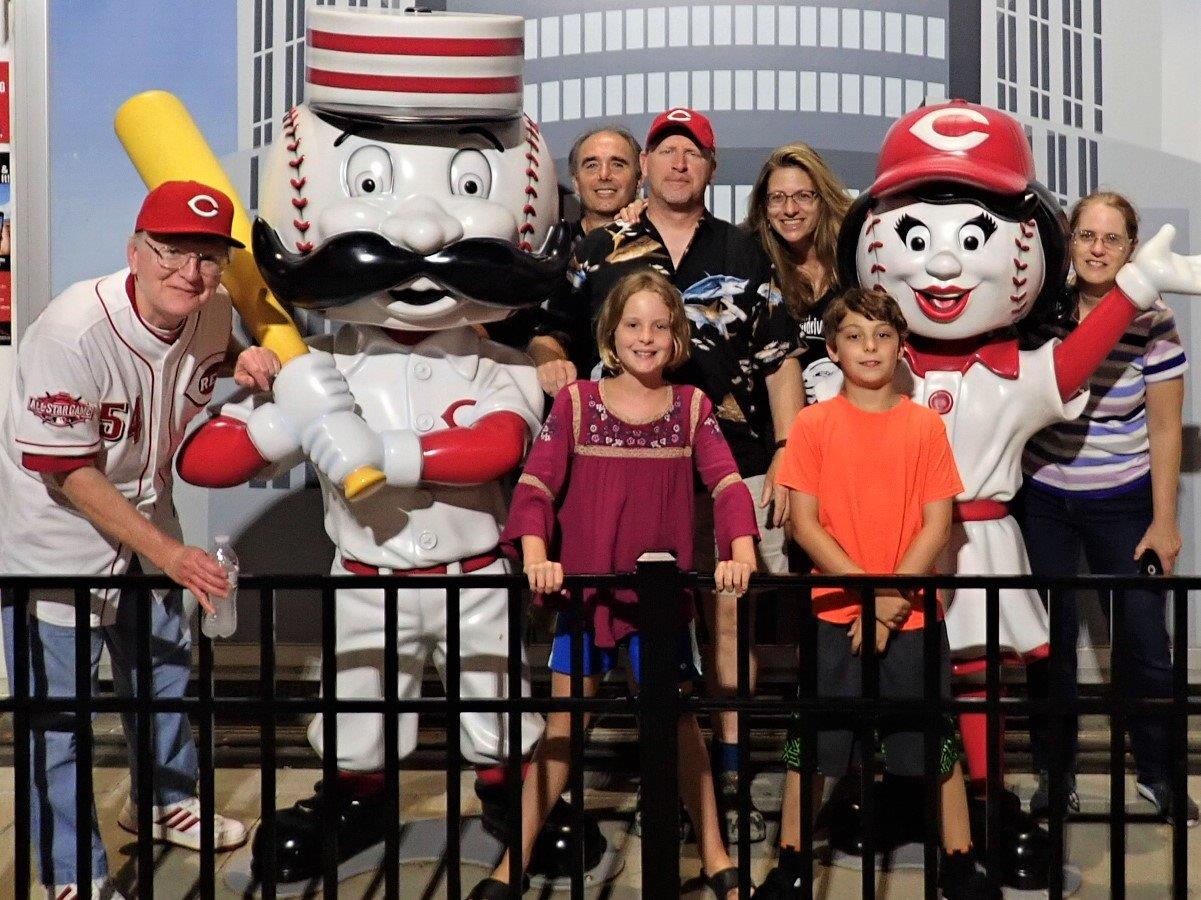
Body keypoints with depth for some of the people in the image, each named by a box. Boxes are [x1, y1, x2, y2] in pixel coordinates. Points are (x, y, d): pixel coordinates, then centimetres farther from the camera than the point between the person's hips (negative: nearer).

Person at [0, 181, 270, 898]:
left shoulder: (214, 313, -11)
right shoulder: (75, 329, -30)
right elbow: (70, 474, -25)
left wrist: (245, 369, -10)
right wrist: (167, 554, -26)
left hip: (148, 520, 7)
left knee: (165, 669, 23)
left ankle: (163, 799, 49)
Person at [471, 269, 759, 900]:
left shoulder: (691, 407, 2)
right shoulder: (576, 403, -1)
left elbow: (727, 483, -10)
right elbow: (536, 483, -10)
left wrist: (741, 548, -27)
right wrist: (535, 551, -27)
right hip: (584, 589, -1)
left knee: (679, 720, 10)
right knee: (564, 726, 3)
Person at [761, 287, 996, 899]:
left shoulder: (925, 424, 1)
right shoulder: (813, 424, -2)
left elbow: (937, 523, -2)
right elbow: (803, 522, -6)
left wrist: (892, 596, -12)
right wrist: (868, 590, -13)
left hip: (913, 616, 1)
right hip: (834, 615, -1)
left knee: (938, 743, 9)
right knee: (812, 745, 7)